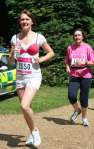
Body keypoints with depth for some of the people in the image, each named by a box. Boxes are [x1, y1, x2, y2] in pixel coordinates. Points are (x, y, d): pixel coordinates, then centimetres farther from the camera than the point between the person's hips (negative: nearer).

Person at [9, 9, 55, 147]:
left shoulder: (39, 37, -5)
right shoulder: (15, 38, 4)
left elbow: (51, 53, 7)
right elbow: (11, 61, 9)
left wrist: (41, 59, -10)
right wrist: (13, 53, -12)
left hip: (34, 76, -4)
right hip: (20, 77, 5)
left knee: (24, 106, -21)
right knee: (26, 108, 11)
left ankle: (35, 130, 4)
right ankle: (32, 134, 31)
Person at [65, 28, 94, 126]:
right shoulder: (70, 47, 3)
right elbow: (67, 61, 15)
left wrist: (86, 62, -23)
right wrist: (67, 67, -5)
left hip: (85, 75, -1)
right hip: (74, 75, 1)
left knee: (84, 98, 4)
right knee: (71, 95, -16)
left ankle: (84, 118, 27)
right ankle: (77, 110, 16)